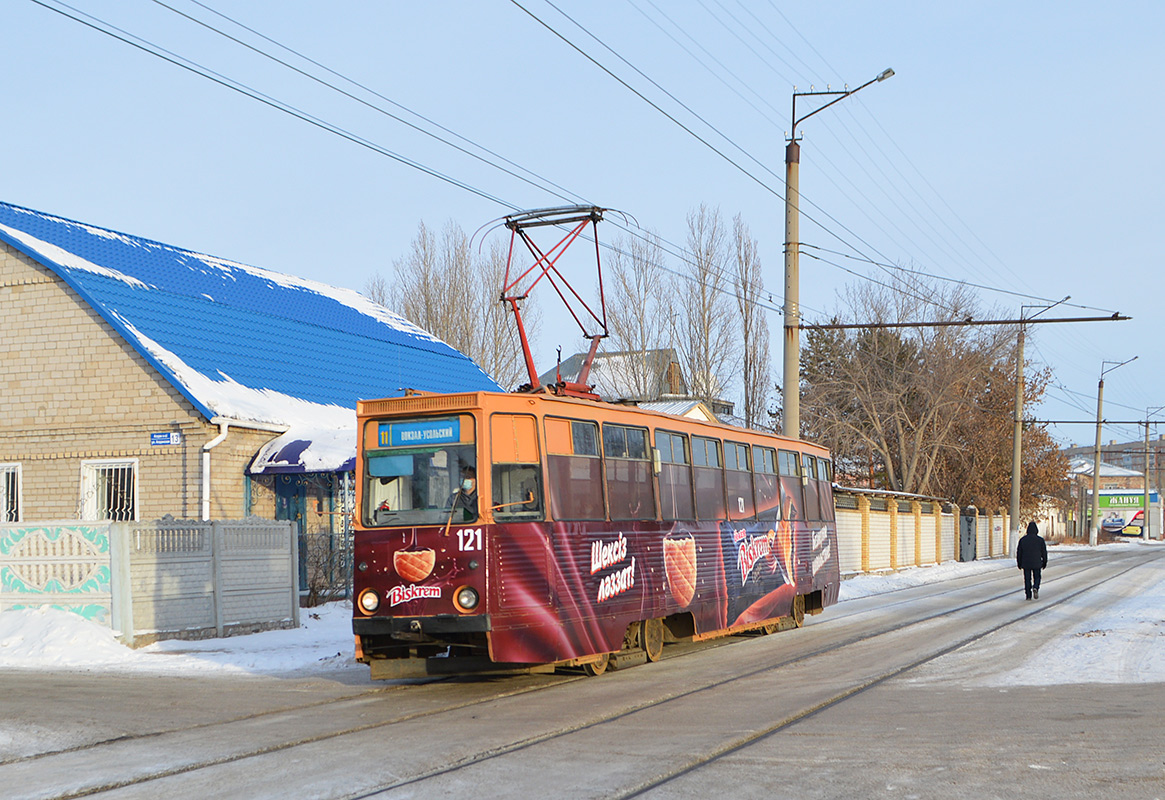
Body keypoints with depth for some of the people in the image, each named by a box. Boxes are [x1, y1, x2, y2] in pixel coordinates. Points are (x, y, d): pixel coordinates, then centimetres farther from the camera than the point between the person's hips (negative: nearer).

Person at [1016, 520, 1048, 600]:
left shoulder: (1022, 539, -2)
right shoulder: (1040, 540, -5)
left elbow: (1019, 552, 3)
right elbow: (1044, 552, 1)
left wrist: (1019, 563, 12)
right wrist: (1044, 562, 13)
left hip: (1026, 563, 1)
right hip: (1037, 563, -1)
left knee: (1027, 579, 7)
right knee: (1037, 578, 13)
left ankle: (1028, 595, 4)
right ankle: (1035, 588, -15)